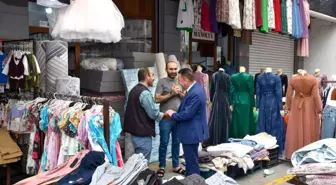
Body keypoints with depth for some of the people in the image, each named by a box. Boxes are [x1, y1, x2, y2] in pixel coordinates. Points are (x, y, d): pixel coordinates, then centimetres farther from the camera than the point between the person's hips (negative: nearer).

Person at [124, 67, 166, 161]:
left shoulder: (133, 90, 11)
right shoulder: (145, 93, -19)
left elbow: (129, 109, 18)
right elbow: (153, 113, -19)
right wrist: (164, 115, -3)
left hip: (135, 130, 10)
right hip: (143, 133, -10)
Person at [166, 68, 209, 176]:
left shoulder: (195, 93, -25)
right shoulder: (194, 89, 9)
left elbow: (187, 114, -25)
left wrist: (173, 115, -9)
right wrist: (176, 113, 5)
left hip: (192, 133, -11)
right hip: (192, 131, 11)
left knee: (192, 162, 0)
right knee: (191, 160, 21)